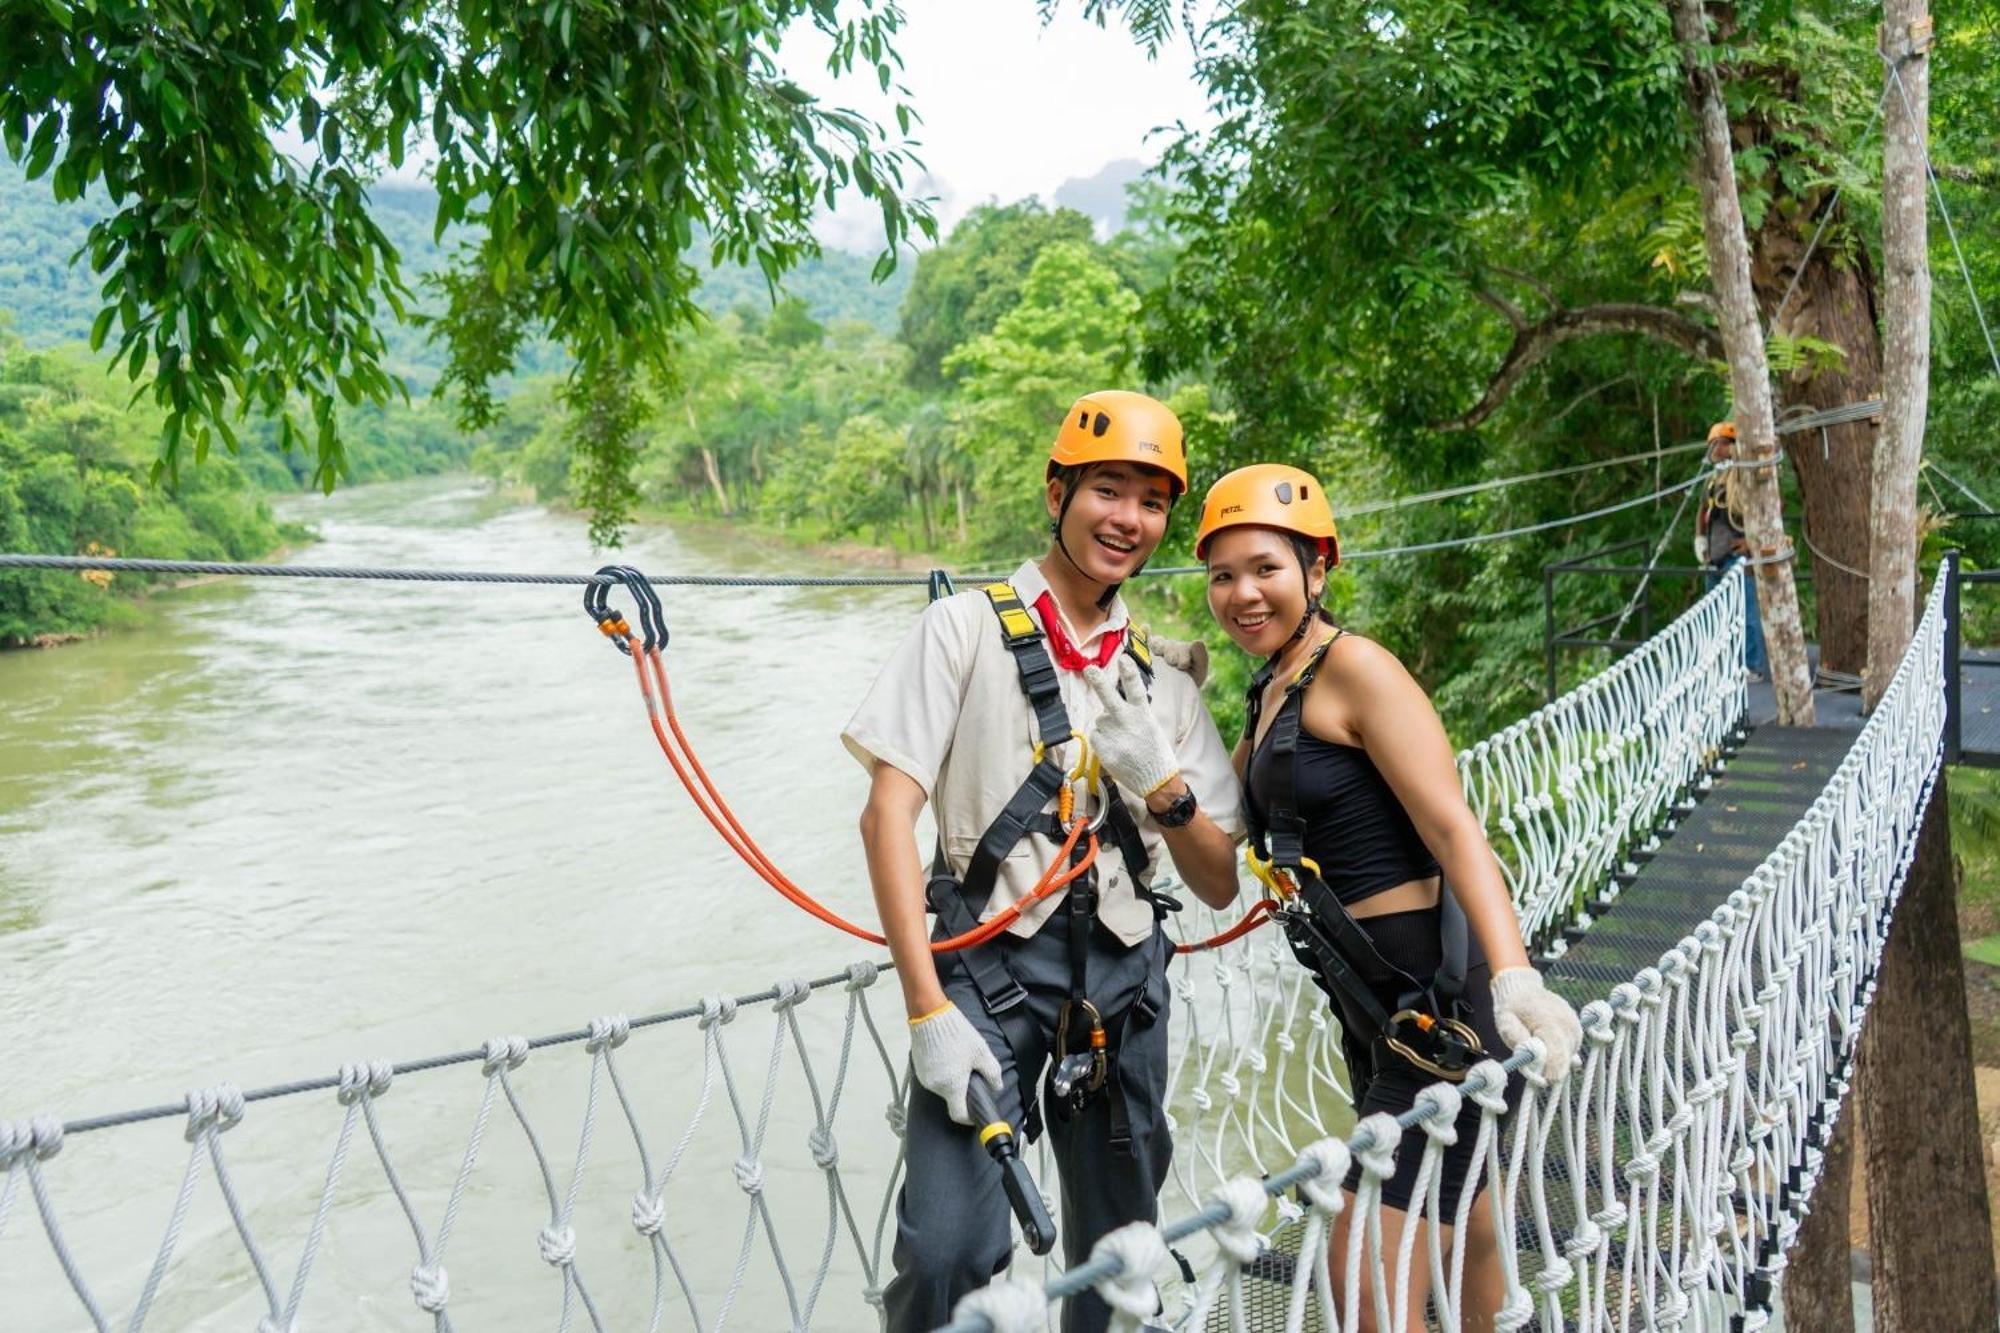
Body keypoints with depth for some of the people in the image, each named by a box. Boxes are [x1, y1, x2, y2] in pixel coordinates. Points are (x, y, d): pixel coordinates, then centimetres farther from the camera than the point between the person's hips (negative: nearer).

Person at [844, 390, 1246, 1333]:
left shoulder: (1164, 681, 13)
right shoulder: (968, 628, 0)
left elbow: (1219, 884, 11)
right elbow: (888, 811, -8)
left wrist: (1165, 788, -10)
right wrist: (929, 1009, -16)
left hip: (1122, 978, 5)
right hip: (987, 966, -4)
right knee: (950, 1251, -17)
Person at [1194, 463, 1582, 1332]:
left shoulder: (1356, 668, -12)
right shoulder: (1270, 695, 13)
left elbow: (1455, 828, -22)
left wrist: (1513, 975, -34)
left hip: (1433, 986, -9)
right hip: (1367, 994, 9)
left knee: (1370, 1261, -10)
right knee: (1455, 1220, 22)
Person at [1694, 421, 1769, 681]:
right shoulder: (1716, 476, 17)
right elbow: (1703, 509, 32)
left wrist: (1754, 539, -18)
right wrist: (1699, 537, 18)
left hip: (1739, 555, -10)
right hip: (1716, 557, 10)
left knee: (1746, 613, -9)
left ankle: (1752, 667, -5)